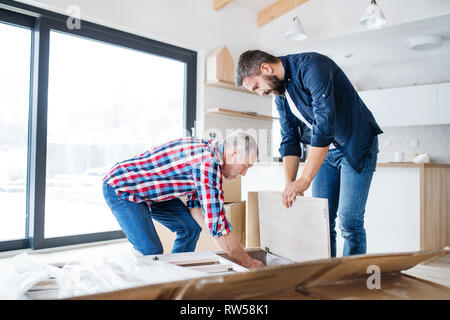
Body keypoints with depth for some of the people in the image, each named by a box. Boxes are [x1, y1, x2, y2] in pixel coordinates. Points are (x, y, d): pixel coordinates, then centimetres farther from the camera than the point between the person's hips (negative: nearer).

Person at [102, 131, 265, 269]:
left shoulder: (207, 149, 1)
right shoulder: (209, 163, -30)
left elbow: (195, 205, 5)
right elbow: (218, 225, -30)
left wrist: (222, 239, -3)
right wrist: (248, 263, -18)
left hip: (149, 188, 10)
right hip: (119, 188, -10)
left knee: (191, 226, 7)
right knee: (152, 252, -18)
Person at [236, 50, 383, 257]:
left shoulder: (311, 66, -21)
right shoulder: (280, 95, 5)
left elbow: (324, 126, -30)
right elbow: (289, 141, 6)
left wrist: (304, 180, -31)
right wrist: (289, 185, -7)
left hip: (356, 146, -7)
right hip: (325, 151, 8)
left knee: (349, 223, -9)